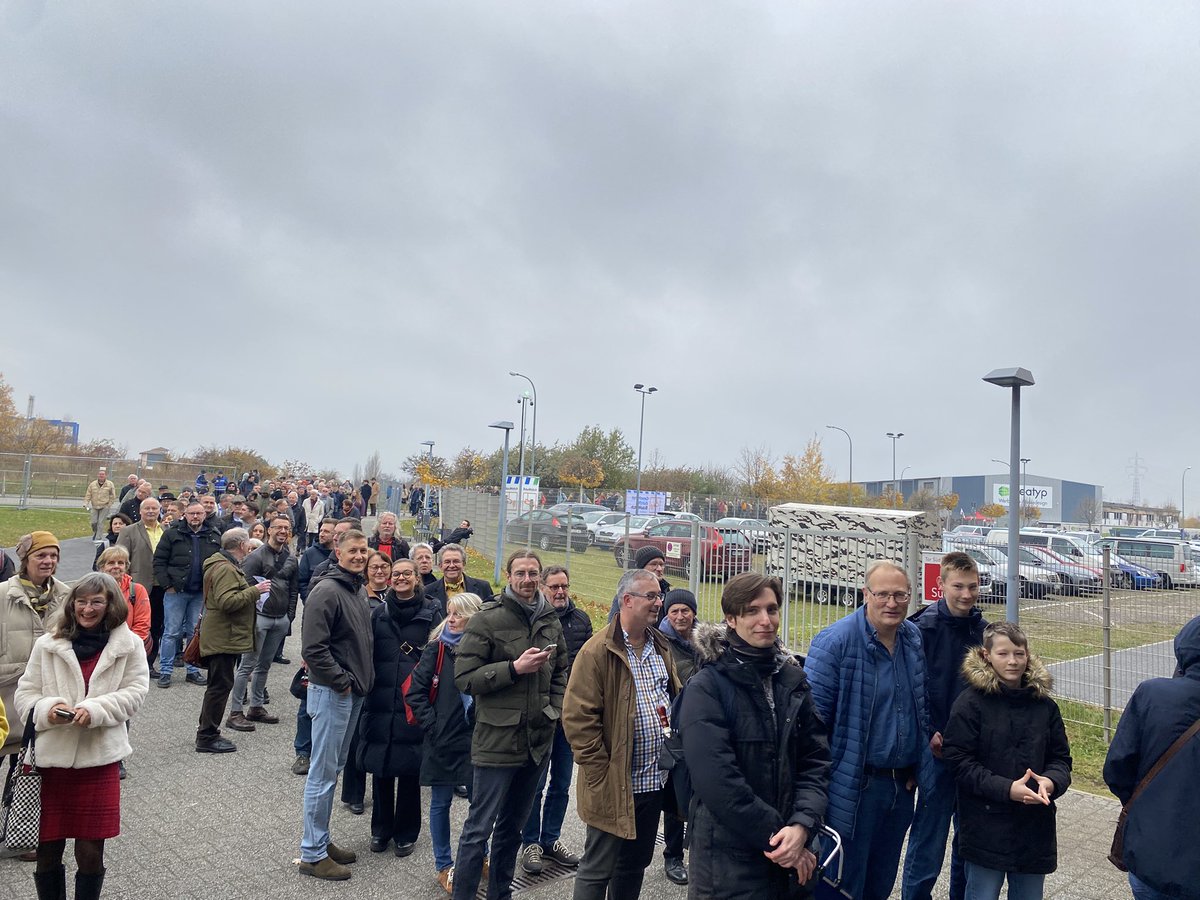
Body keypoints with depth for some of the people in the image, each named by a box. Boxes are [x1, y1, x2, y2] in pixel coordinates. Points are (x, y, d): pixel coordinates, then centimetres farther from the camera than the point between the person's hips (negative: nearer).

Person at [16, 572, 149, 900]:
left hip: (100, 756, -1)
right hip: (52, 756, 1)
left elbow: (135, 691, -3)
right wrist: (47, 707, -16)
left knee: (91, 852, 6)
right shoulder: (47, 644, 2)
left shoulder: (129, 644, 0)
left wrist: (95, 709, -18)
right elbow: (25, 694, 5)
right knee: (48, 850, 10)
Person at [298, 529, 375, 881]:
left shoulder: (360, 590, 10)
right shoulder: (326, 591, -17)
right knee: (323, 773, 0)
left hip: (353, 692, 9)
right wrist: (341, 681, -16)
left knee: (333, 769, 17)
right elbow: (314, 647, -23)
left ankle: (321, 840, 30)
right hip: (332, 693, -9)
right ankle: (312, 853, 12)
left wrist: (361, 680, 13)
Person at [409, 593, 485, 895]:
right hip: (442, 741, -1)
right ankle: (444, 866, 26)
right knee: (441, 803, 10)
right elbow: (416, 691, -5)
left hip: (476, 740, 1)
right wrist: (432, 724, -10)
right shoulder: (437, 649, -6)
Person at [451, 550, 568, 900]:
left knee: (512, 827, 20)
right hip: (497, 741, -6)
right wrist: (515, 668, -21)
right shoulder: (487, 619, -11)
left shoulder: (551, 622, 7)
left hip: (538, 740, 6)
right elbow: (464, 677, -14)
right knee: (479, 829, 2)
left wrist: (555, 709, 6)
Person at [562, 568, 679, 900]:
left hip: (656, 781, 7)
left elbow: (676, 697, 20)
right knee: (597, 871, 7)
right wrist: (601, 772, -16)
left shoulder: (660, 646, 8)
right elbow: (577, 717, -17)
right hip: (615, 785, -7)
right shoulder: (598, 651, -15)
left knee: (636, 864, 20)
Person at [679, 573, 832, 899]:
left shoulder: (793, 679, 4)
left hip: (789, 854, 5)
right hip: (728, 858, -5)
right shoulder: (706, 688, -13)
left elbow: (815, 759, 1)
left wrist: (801, 825, -14)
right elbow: (717, 782, -19)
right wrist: (775, 836, -15)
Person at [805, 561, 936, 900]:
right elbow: (813, 716, -17)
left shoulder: (914, 637, 4)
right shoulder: (835, 642, -18)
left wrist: (916, 766, 14)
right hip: (853, 789, -6)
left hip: (902, 785, 7)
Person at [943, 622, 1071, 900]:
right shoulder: (970, 702, -11)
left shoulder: (1044, 704, 4)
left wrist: (1051, 781, -13)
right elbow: (958, 761, -12)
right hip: (986, 829, -4)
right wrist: (1006, 789, -22)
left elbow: (1061, 757, 8)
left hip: (1035, 827, 4)